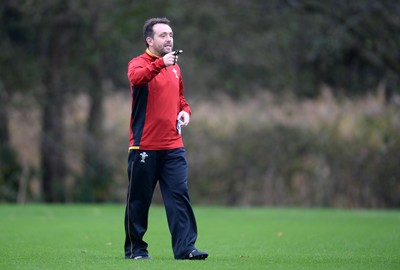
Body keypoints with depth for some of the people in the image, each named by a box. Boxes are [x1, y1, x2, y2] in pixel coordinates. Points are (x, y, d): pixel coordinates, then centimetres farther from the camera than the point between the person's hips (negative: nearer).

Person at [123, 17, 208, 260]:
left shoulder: (175, 67, 15)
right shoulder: (139, 63, -4)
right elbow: (136, 78, -28)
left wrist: (185, 111, 6)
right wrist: (160, 64, -42)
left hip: (173, 146, 5)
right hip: (144, 146, -5)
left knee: (180, 195, -5)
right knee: (139, 199, 2)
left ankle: (185, 247, -7)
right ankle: (135, 249, 13)